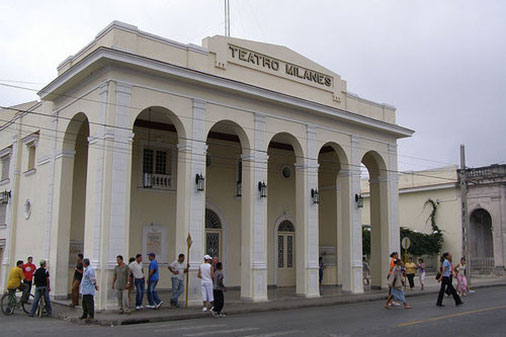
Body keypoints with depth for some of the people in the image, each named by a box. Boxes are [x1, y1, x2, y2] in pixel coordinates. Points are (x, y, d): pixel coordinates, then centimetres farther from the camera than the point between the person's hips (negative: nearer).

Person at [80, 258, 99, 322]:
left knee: (89, 302, -9)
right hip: (85, 290, 10)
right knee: (84, 302, 15)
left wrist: (95, 285, -9)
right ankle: (85, 315, 24)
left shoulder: (90, 269, -17)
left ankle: (91, 316, -7)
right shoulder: (85, 269, 16)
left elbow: (93, 279, -16)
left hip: (89, 290, -10)